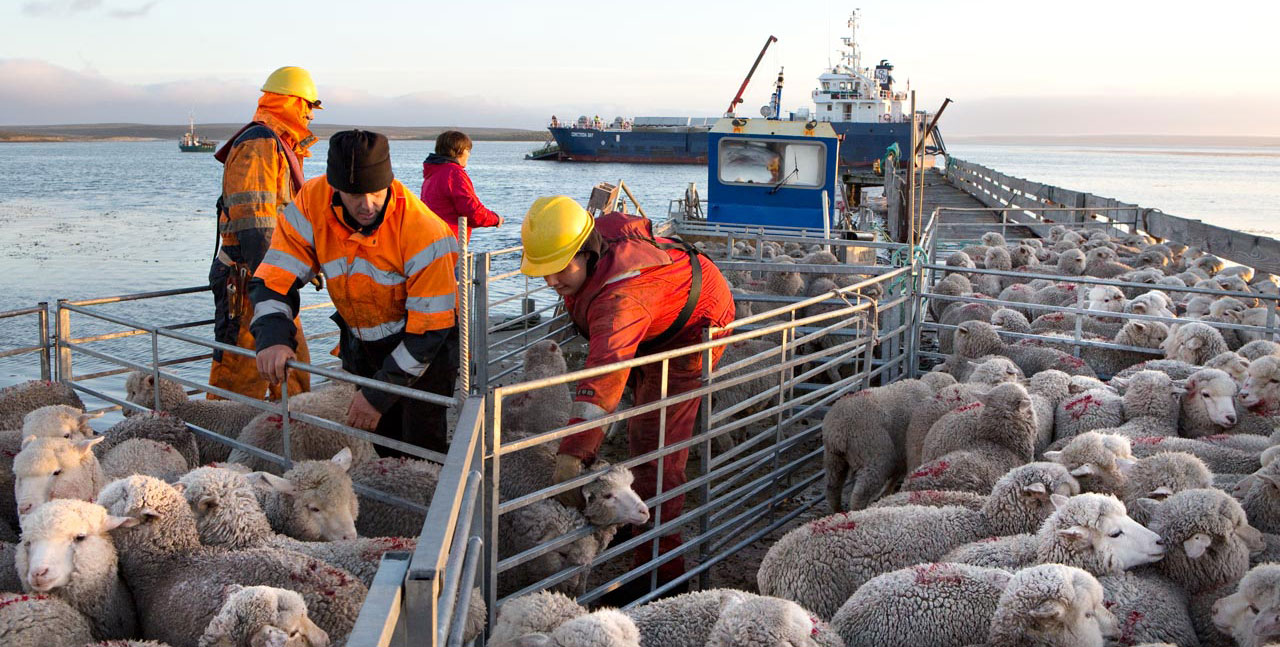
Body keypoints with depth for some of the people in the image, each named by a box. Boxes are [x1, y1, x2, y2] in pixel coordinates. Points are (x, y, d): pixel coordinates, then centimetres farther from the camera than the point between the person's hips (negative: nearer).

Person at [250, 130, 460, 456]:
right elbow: (274, 277, -15)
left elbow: (430, 327, -24)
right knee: (384, 441, 14)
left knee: (422, 447, -12)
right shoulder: (311, 204, -18)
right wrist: (272, 339, -34)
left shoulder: (423, 232, -30)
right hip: (361, 341, 4)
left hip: (424, 344, -4)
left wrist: (379, 394, -23)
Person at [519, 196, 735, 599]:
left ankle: (661, 570, -13)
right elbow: (638, 226, 2)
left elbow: (605, 373, -61)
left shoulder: (620, 296, -48)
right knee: (644, 429, 27)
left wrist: (572, 454, -68)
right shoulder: (601, 228, -21)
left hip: (692, 329, -10)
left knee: (655, 447, -18)